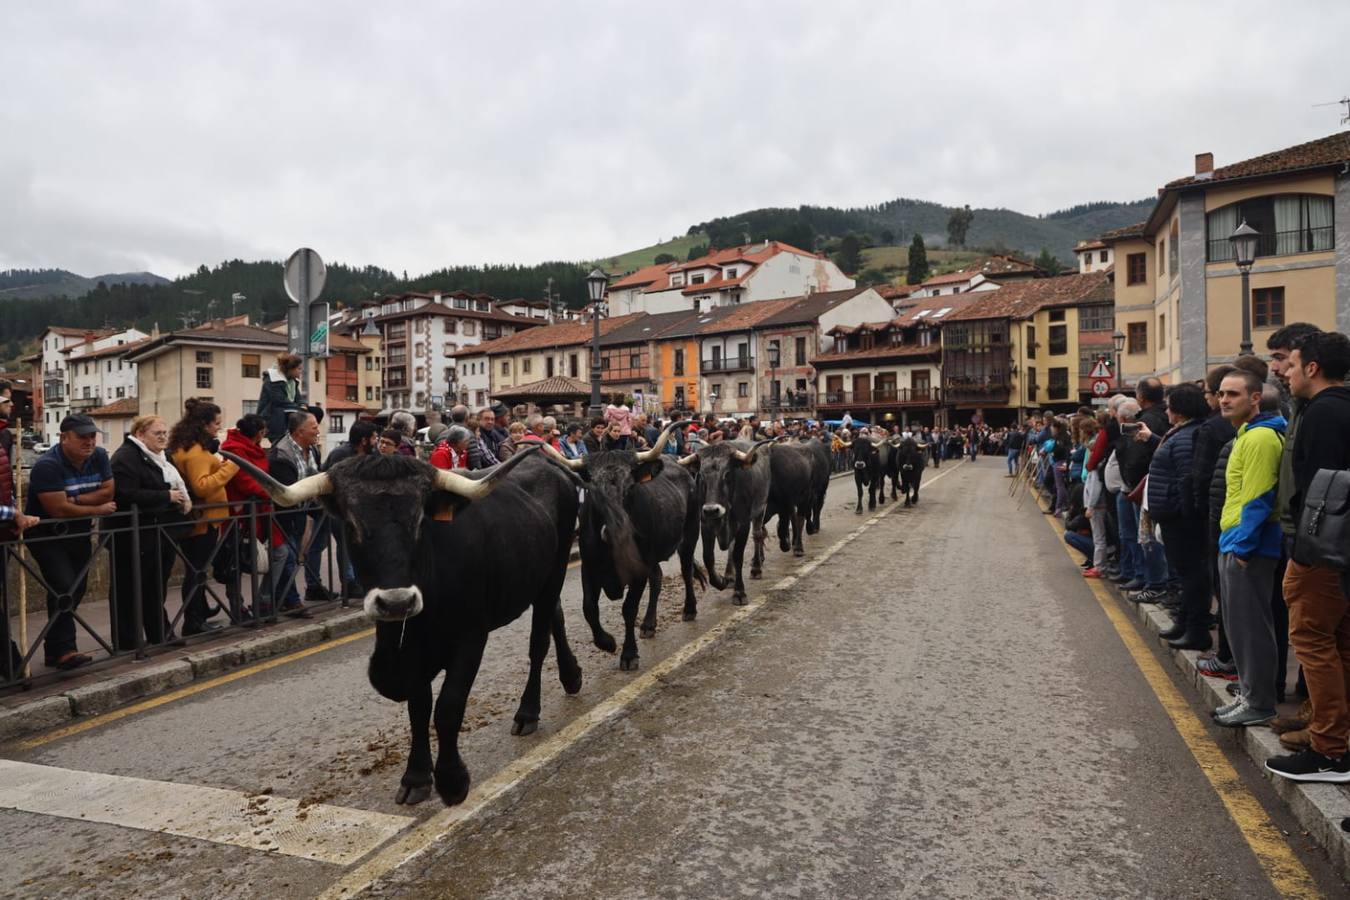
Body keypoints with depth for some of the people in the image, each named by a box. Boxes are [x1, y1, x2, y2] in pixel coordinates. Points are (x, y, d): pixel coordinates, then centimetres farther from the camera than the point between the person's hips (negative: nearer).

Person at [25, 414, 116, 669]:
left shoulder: (99, 457, -6)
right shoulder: (47, 465, -23)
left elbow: (108, 492, -10)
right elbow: (59, 509, -27)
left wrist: (75, 499, -21)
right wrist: (98, 509, -17)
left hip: (79, 533, 6)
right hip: (46, 535, -6)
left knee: (77, 588, 10)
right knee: (64, 588, -16)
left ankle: (54, 644, 25)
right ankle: (63, 650, -11)